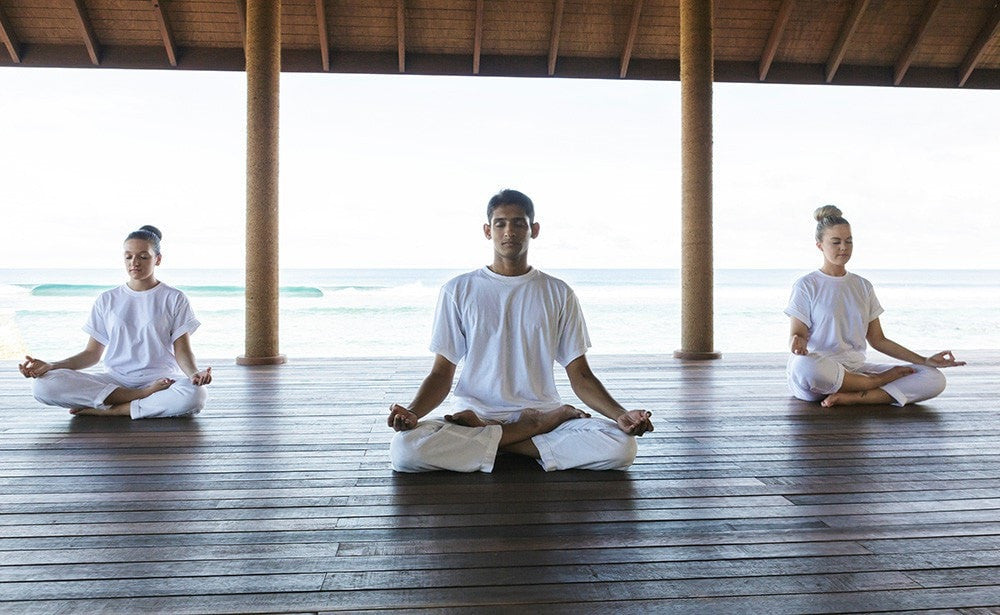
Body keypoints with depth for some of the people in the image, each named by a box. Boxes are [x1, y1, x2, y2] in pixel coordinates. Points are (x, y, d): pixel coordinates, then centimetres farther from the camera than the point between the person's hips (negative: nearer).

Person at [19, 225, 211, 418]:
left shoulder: (174, 299, 6)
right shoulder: (107, 300, 14)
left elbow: (182, 351, 0)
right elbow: (92, 353, 12)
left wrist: (194, 373, -23)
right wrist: (51, 366, -5)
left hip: (160, 378, -3)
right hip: (115, 379, 3)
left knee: (194, 394, -39)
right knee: (42, 384, -22)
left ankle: (107, 410, -22)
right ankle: (143, 396, -24)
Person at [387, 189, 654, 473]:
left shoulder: (559, 294, 9)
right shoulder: (458, 291, 7)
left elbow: (580, 376, 6)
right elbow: (442, 373, 3)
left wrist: (621, 415, -12)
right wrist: (413, 412, -18)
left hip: (541, 411, 1)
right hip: (474, 414, -1)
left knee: (622, 445, -26)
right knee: (404, 448, -31)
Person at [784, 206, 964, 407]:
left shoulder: (863, 286, 17)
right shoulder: (806, 285, 2)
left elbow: (878, 340, 18)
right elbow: (798, 333, -3)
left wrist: (925, 361, 10)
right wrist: (798, 342, -29)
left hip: (856, 368, 5)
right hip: (822, 368, -4)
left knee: (935, 379, -13)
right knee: (803, 366, -43)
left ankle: (851, 397, -26)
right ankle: (879, 382, -17)